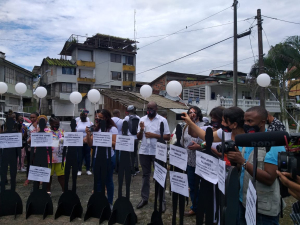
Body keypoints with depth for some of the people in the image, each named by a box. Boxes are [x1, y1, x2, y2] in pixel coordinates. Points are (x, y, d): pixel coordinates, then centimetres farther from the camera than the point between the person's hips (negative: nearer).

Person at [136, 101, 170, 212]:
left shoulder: (162, 120, -4)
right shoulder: (142, 119, 6)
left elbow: (167, 137, -7)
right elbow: (138, 137, 7)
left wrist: (154, 135, -16)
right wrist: (141, 130, -13)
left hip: (157, 152, -3)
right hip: (144, 151, 3)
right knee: (145, 175, 14)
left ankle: (162, 200, 16)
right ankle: (144, 198, 26)